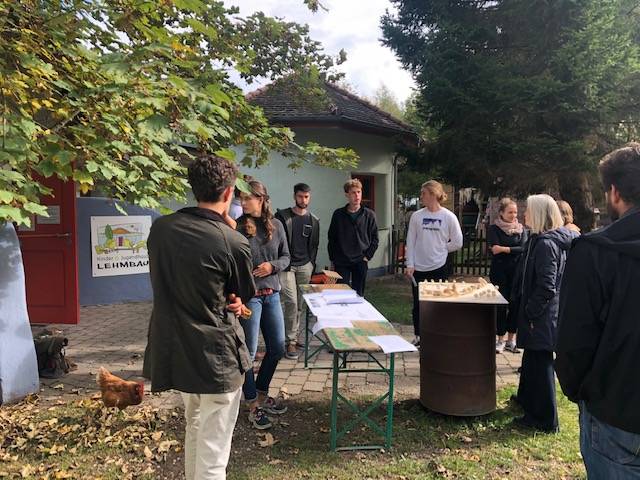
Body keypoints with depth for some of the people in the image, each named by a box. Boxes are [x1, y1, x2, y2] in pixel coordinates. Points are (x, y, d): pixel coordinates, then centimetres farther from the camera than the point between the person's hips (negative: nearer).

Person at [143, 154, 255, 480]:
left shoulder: (160, 228, -2)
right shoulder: (234, 243, -19)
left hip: (173, 350, 7)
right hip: (216, 355, -6)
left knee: (195, 429, 28)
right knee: (213, 452, 8)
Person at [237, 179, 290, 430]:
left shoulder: (276, 226, 3)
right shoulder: (237, 227, -10)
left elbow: (286, 256, 12)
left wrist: (273, 265, -9)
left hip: (272, 294, 5)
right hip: (247, 295, -5)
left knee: (277, 348, 14)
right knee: (248, 352, 4)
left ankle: (262, 395, 35)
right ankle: (253, 406, 20)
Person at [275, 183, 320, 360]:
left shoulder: (314, 220, 12)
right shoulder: (282, 216, -1)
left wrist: (312, 264, 10)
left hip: (305, 266, 4)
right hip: (286, 266, -4)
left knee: (301, 304, 4)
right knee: (291, 301, -12)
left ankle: (294, 337, 15)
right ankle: (291, 341, -4)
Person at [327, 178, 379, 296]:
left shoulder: (369, 215, 0)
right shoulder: (338, 214, 0)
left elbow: (374, 239, 4)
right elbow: (331, 238, 6)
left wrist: (367, 256, -4)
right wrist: (332, 259, 2)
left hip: (360, 262, 0)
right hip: (341, 262, 0)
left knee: (359, 295, 7)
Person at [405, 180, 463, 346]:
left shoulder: (449, 217, -5)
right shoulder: (416, 216, 0)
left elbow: (457, 243, 1)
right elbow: (410, 242, 1)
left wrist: (440, 248, 2)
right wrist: (410, 265, -4)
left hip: (439, 267, -2)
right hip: (419, 268, 2)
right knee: (418, 304, 10)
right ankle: (418, 336, 26)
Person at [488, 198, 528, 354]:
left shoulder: (521, 229, 7)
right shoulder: (494, 228, 0)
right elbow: (494, 249, -12)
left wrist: (505, 249, -14)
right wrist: (515, 249, -14)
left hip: (517, 272, 2)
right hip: (499, 272, -2)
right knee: (501, 306, -1)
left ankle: (511, 340, 16)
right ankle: (500, 340, 11)